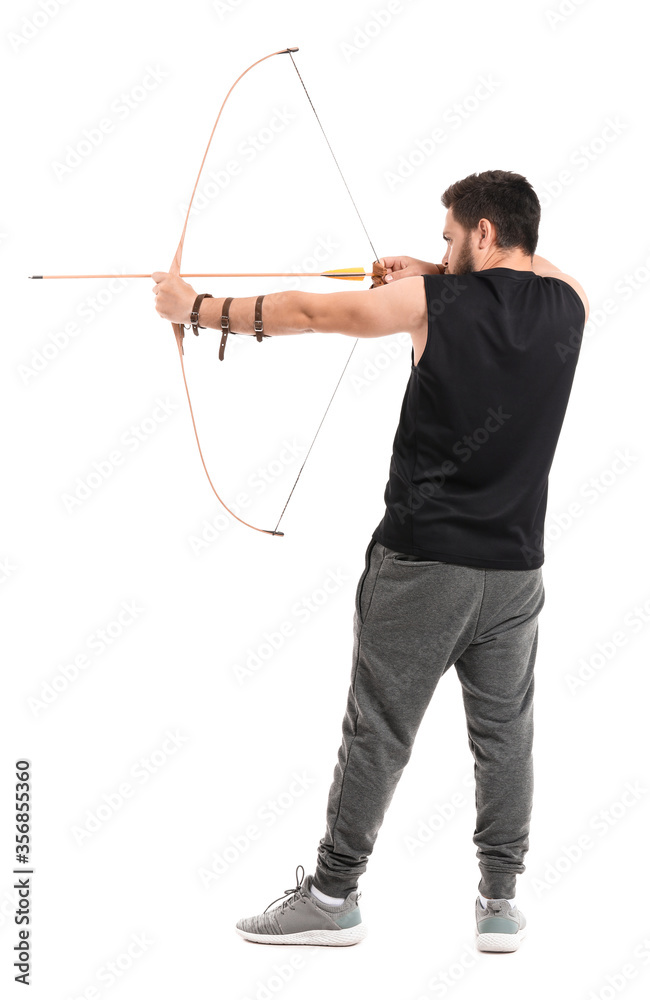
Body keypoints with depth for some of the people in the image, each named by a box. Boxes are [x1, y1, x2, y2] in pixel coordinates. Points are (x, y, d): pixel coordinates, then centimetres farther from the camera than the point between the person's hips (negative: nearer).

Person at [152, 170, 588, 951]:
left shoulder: (434, 302, -8)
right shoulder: (568, 305, 3)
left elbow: (304, 313, -2)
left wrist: (195, 307, 10)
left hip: (422, 563, -4)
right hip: (515, 569, 4)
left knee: (375, 733, 5)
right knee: (504, 733, 12)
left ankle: (333, 895, 16)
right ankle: (501, 902, 17)